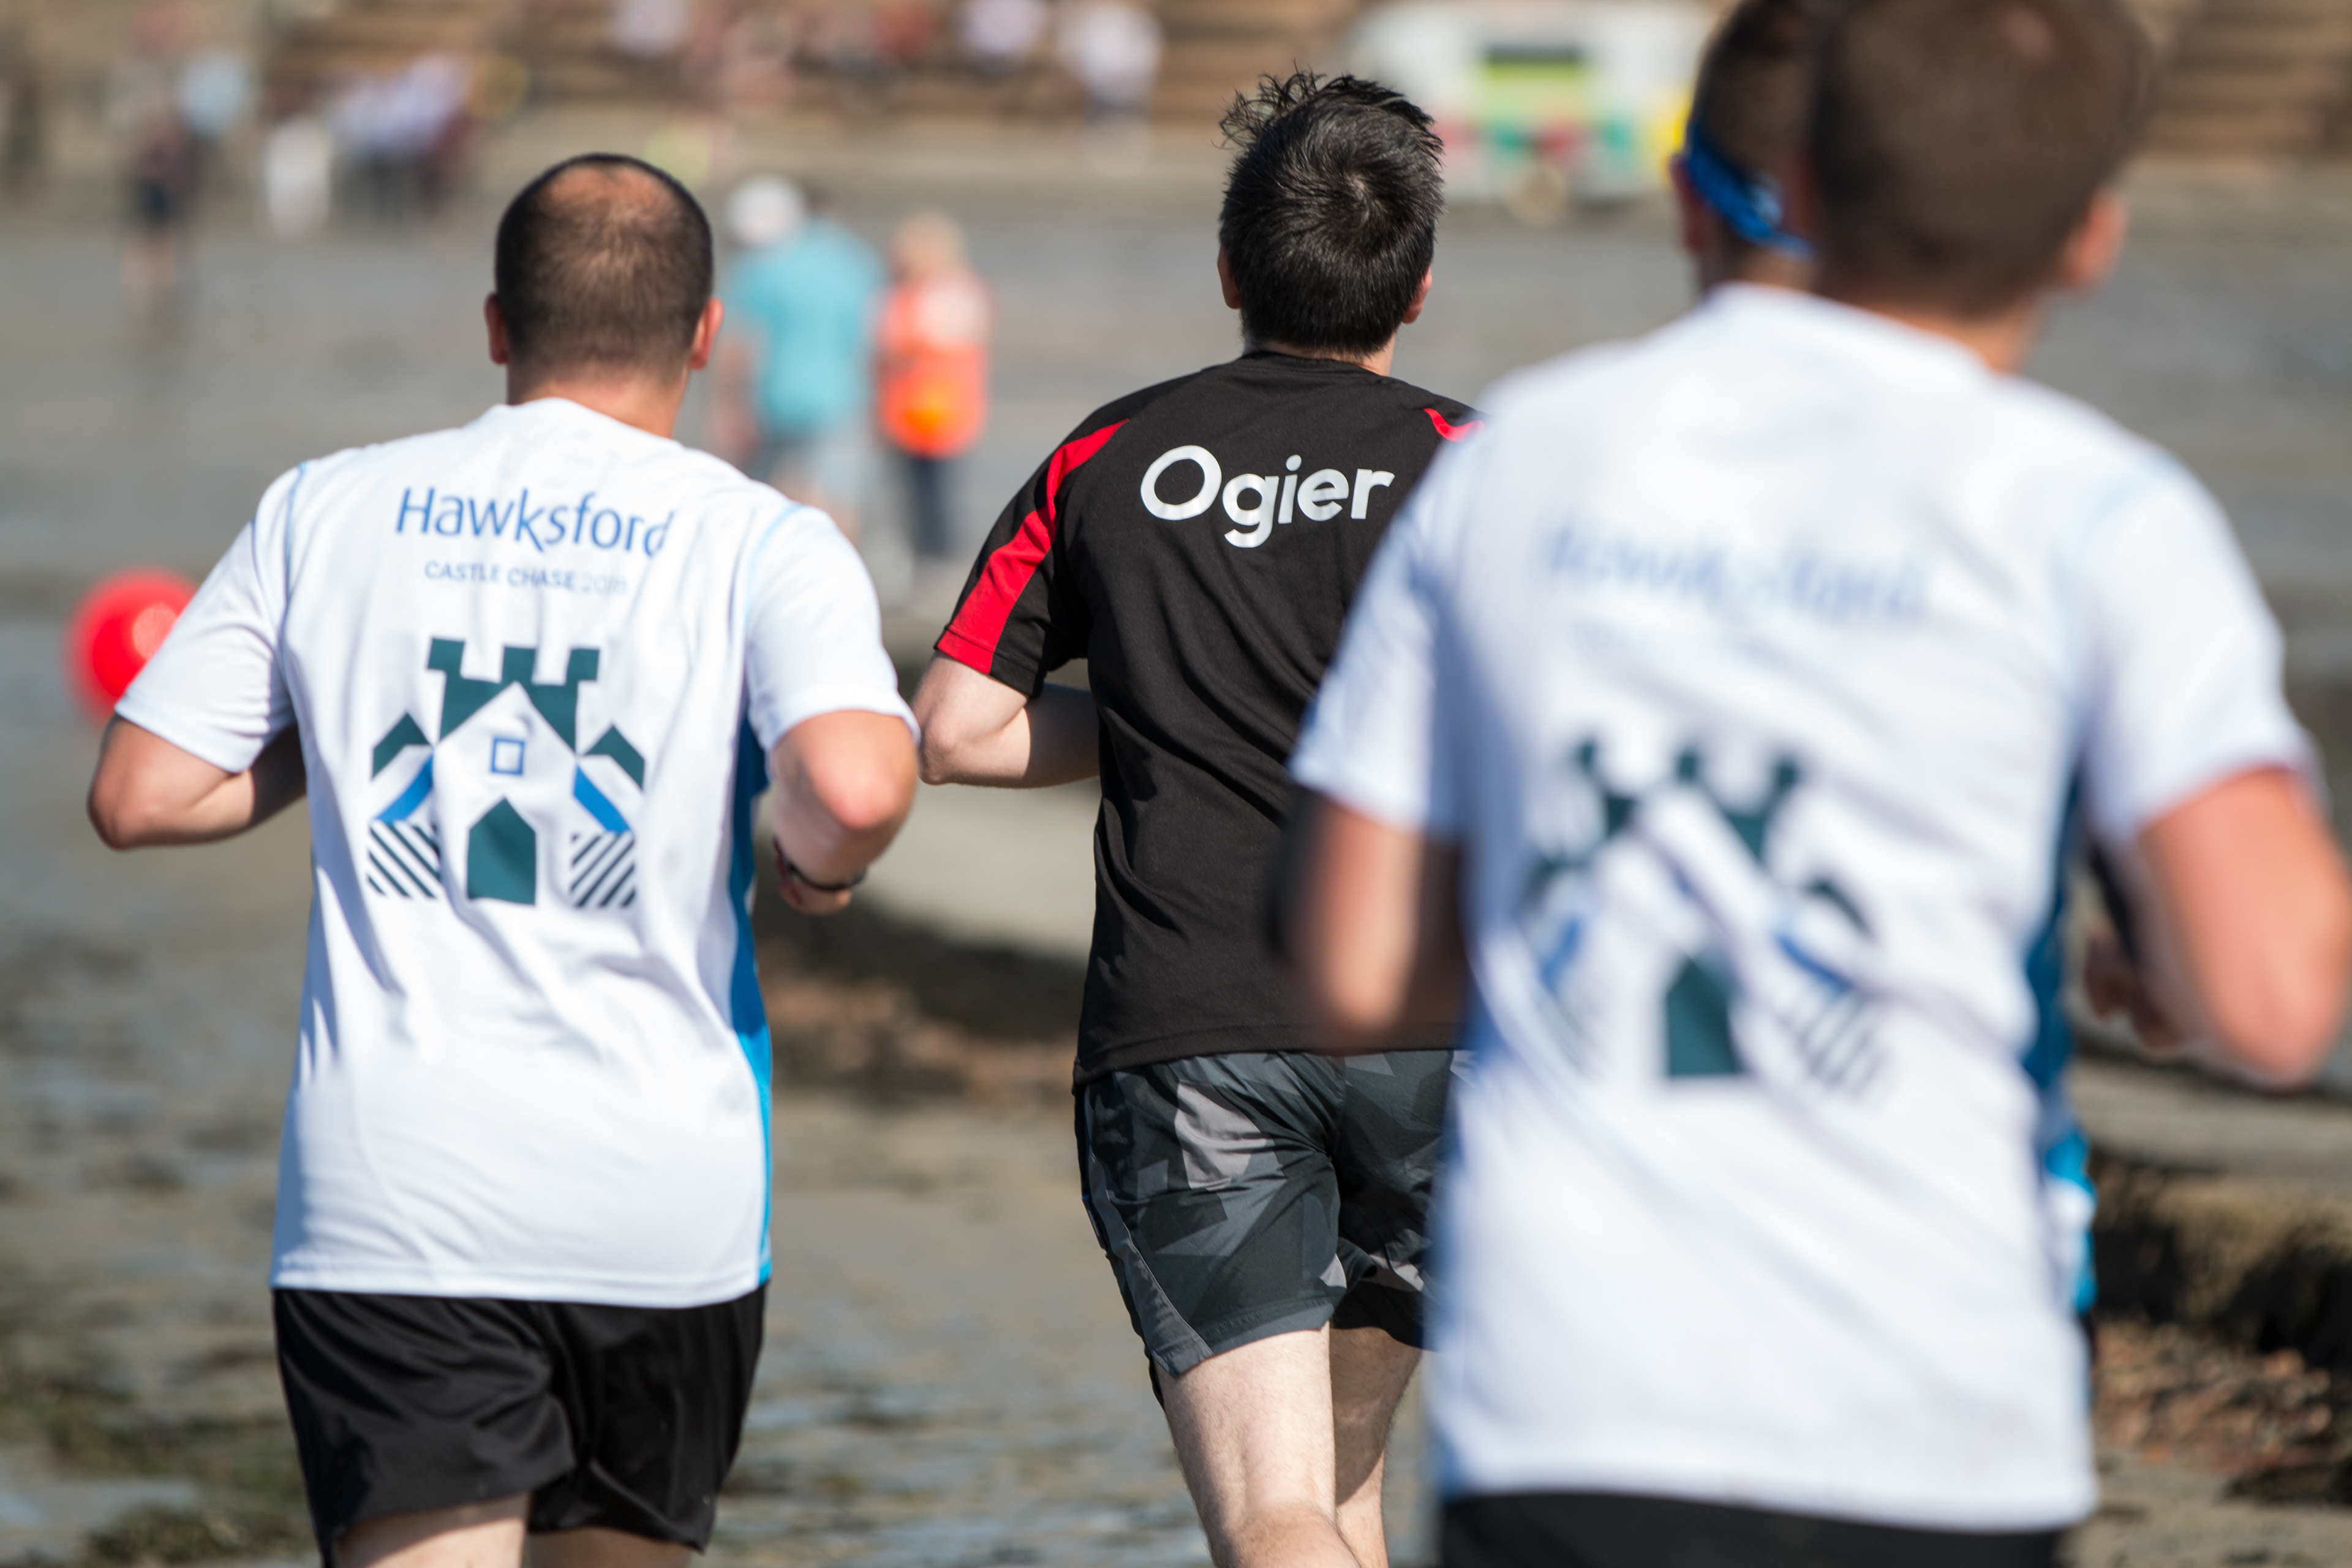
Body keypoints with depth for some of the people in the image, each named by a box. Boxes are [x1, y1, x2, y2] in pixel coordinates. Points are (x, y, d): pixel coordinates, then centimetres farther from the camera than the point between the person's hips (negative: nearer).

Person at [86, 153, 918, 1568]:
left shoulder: (325, 510, 6)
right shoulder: (764, 544, -1)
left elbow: (139, 796, 7)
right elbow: (856, 785, -19)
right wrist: (825, 865, 3)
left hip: (388, 1198, 0)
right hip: (666, 1206, 0)